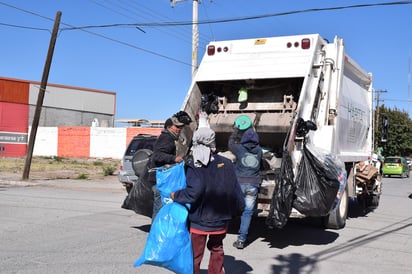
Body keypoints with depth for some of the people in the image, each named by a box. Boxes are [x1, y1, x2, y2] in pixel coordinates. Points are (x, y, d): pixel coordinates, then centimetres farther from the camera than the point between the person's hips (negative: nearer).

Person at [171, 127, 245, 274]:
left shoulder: (194, 167, -17)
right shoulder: (226, 163, -4)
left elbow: (193, 192, -27)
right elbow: (235, 189, 0)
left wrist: (175, 195, -12)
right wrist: (237, 208, 14)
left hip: (199, 220, -4)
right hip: (221, 219, 4)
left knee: (195, 255, 10)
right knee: (216, 249, 26)